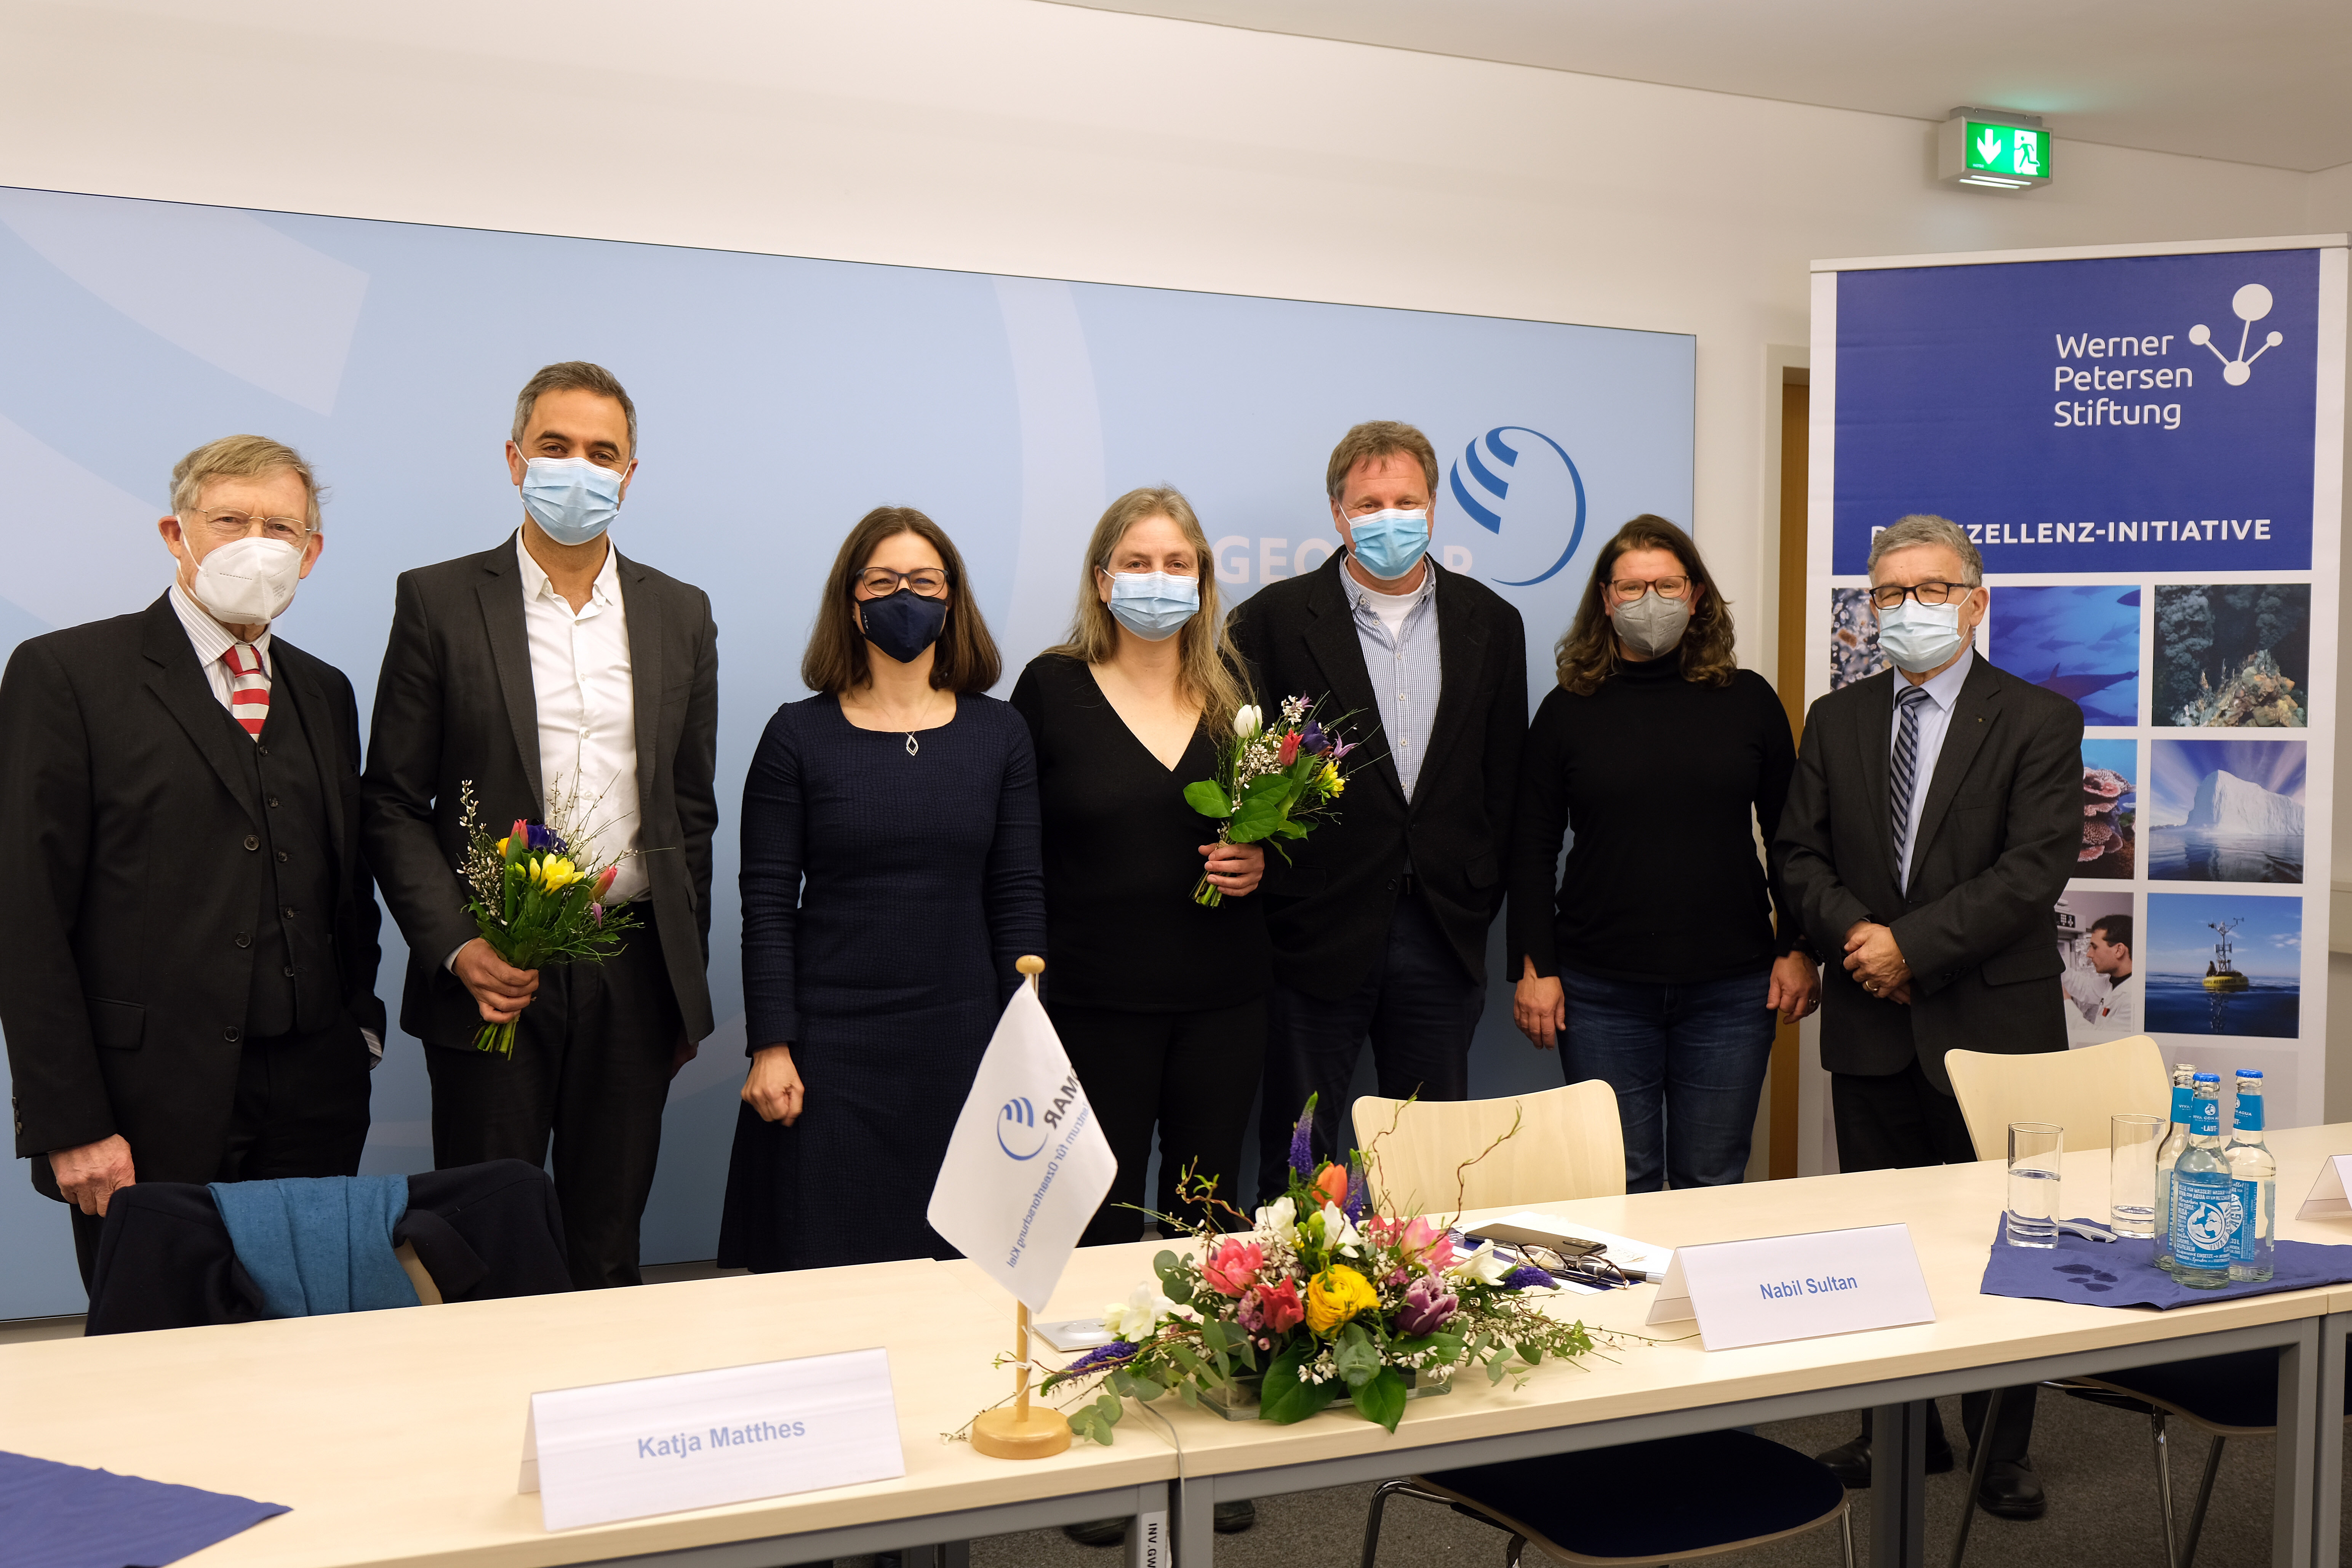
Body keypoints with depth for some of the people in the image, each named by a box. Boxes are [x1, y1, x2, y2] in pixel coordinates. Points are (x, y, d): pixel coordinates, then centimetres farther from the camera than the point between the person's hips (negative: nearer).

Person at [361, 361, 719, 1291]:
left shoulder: (681, 615, 10)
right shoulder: (439, 601, 1)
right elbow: (393, 803, 0)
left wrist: (685, 986, 12)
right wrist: (457, 948, -13)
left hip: (633, 973, 3)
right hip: (492, 974, -2)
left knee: (609, 1249, 10)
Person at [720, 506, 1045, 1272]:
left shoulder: (999, 734, 6)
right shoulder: (799, 735, 1)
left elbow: (1018, 897, 6)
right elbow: (767, 903, -1)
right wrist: (770, 1048, -7)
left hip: (960, 1038, 2)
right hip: (830, 1044, -1)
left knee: (959, 1266, 6)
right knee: (823, 1263, 2)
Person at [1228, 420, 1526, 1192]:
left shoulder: (1491, 622, 8)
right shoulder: (1275, 620, -2)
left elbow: (1505, 775, 10)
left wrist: (1481, 894, 3)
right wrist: (1270, 892, -12)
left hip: (1444, 933, 3)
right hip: (1319, 930, -2)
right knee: (1298, 1158, 6)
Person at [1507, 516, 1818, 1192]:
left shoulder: (1748, 700, 6)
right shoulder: (1567, 710, 4)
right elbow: (1532, 849, 4)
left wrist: (1798, 949, 3)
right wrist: (1535, 967, -2)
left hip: (1730, 988, 1)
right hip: (1602, 991, -1)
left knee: (1713, 1182, 8)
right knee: (1622, 1185, 4)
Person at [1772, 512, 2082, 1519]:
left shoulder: (2038, 722, -2)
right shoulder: (1836, 720, 10)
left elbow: (2035, 868, -12)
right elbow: (1798, 853, 7)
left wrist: (1913, 943, -17)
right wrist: (1855, 936, -11)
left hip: (1991, 1021, -3)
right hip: (1872, 1026, 4)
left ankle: (2002, 1447, 18)